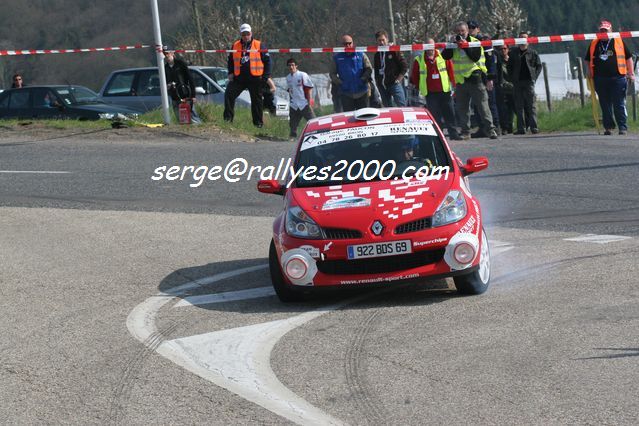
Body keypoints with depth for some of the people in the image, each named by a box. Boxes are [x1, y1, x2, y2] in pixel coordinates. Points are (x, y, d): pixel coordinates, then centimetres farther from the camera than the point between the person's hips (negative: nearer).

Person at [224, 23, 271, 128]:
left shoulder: (259, 45, 0)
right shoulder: (235, 46, 9)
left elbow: (267, 60, 3)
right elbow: (230, 60, 21)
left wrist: (266, 76, -4)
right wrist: (230, 73, 7)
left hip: (255, 79, -2)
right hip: (239, 78, 2)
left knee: (256, 101, 4)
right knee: (229, 95, -12)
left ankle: (258, 123, 12)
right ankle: (228, 118, -5)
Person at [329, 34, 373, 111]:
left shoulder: (361, 55, 3)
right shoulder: (337, 58, 4)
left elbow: (369, 69, 5)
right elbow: (332, 73, 8)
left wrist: (363, 80, -9)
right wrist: (340, 82, -7)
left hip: (362, 93, 0)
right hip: (346, 94, 0)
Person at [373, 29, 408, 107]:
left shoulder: (394, 51, -2)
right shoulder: (377, 55, 14)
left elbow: (404, 66, -4)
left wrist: (398, 80, -8)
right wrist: (378, 83, 11)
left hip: (394, 84, -6)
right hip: (382, 86, 6)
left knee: (401, 106, -12)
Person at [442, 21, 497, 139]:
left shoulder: (475, 42, 0)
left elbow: (475, 57, -14)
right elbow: (445, 56, -2)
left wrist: (465, 46, -19)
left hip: (475, 78, -4)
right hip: (460, 80, 4)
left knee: (482, 105, -6)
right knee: (462, 107, 6)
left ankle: (490, 129, -5)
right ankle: (465, 131, 13)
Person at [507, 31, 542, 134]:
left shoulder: (533, 53, 6)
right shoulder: (513, 52, 10)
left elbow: (539, 66, 11)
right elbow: (509, 67, 15)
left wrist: (534, 77, 0)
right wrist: (512, 78, 4)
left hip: (529, 81, -2)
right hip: (517, 82, 2)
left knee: (531, 105, -6)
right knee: (519, 106, 1)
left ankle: (533, 127, -7)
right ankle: (521, 128, 4)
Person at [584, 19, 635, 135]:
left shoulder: (619, 42, 8)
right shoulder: (594, 44, 14)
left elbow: (628, 57, 10)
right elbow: (588, 59, 23)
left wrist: (631, 73, 4)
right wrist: (589, 71, 8)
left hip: (617, 78, -3)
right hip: (600, 79, 3)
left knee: (619, 104, -5)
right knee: (605, 105, 5)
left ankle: (623, 127, -2)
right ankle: (608, 127, 11)